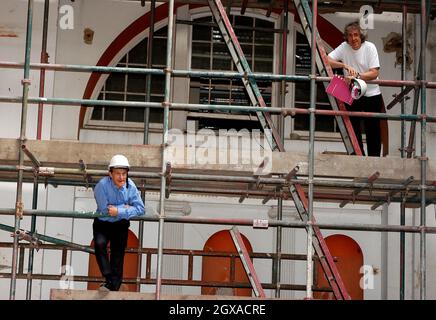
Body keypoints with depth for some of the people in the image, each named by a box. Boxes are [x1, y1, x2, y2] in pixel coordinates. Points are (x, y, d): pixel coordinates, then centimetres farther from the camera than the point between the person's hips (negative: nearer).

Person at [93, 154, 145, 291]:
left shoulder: (130, 186, -14)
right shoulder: (102, 185, -22)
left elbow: (140, 209, -19)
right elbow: (105, 210, -25)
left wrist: (119, 211, -29)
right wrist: (125, 207, -21)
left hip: (121, 224, 2)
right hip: (102, 223, -2)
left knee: (118, 254, -1)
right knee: (99, 244, -27)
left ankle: (113, 287, 8)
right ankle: (110, 279, -22)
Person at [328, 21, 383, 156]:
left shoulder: (369, 47, -10)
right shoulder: (344, 47, -3)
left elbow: (374, 73, -16)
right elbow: (327, 61, -12)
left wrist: (356, 76, -29)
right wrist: (345, 66, -23)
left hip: (371, 95, -2)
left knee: (373, 130, 2)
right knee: (353, 129, 5)